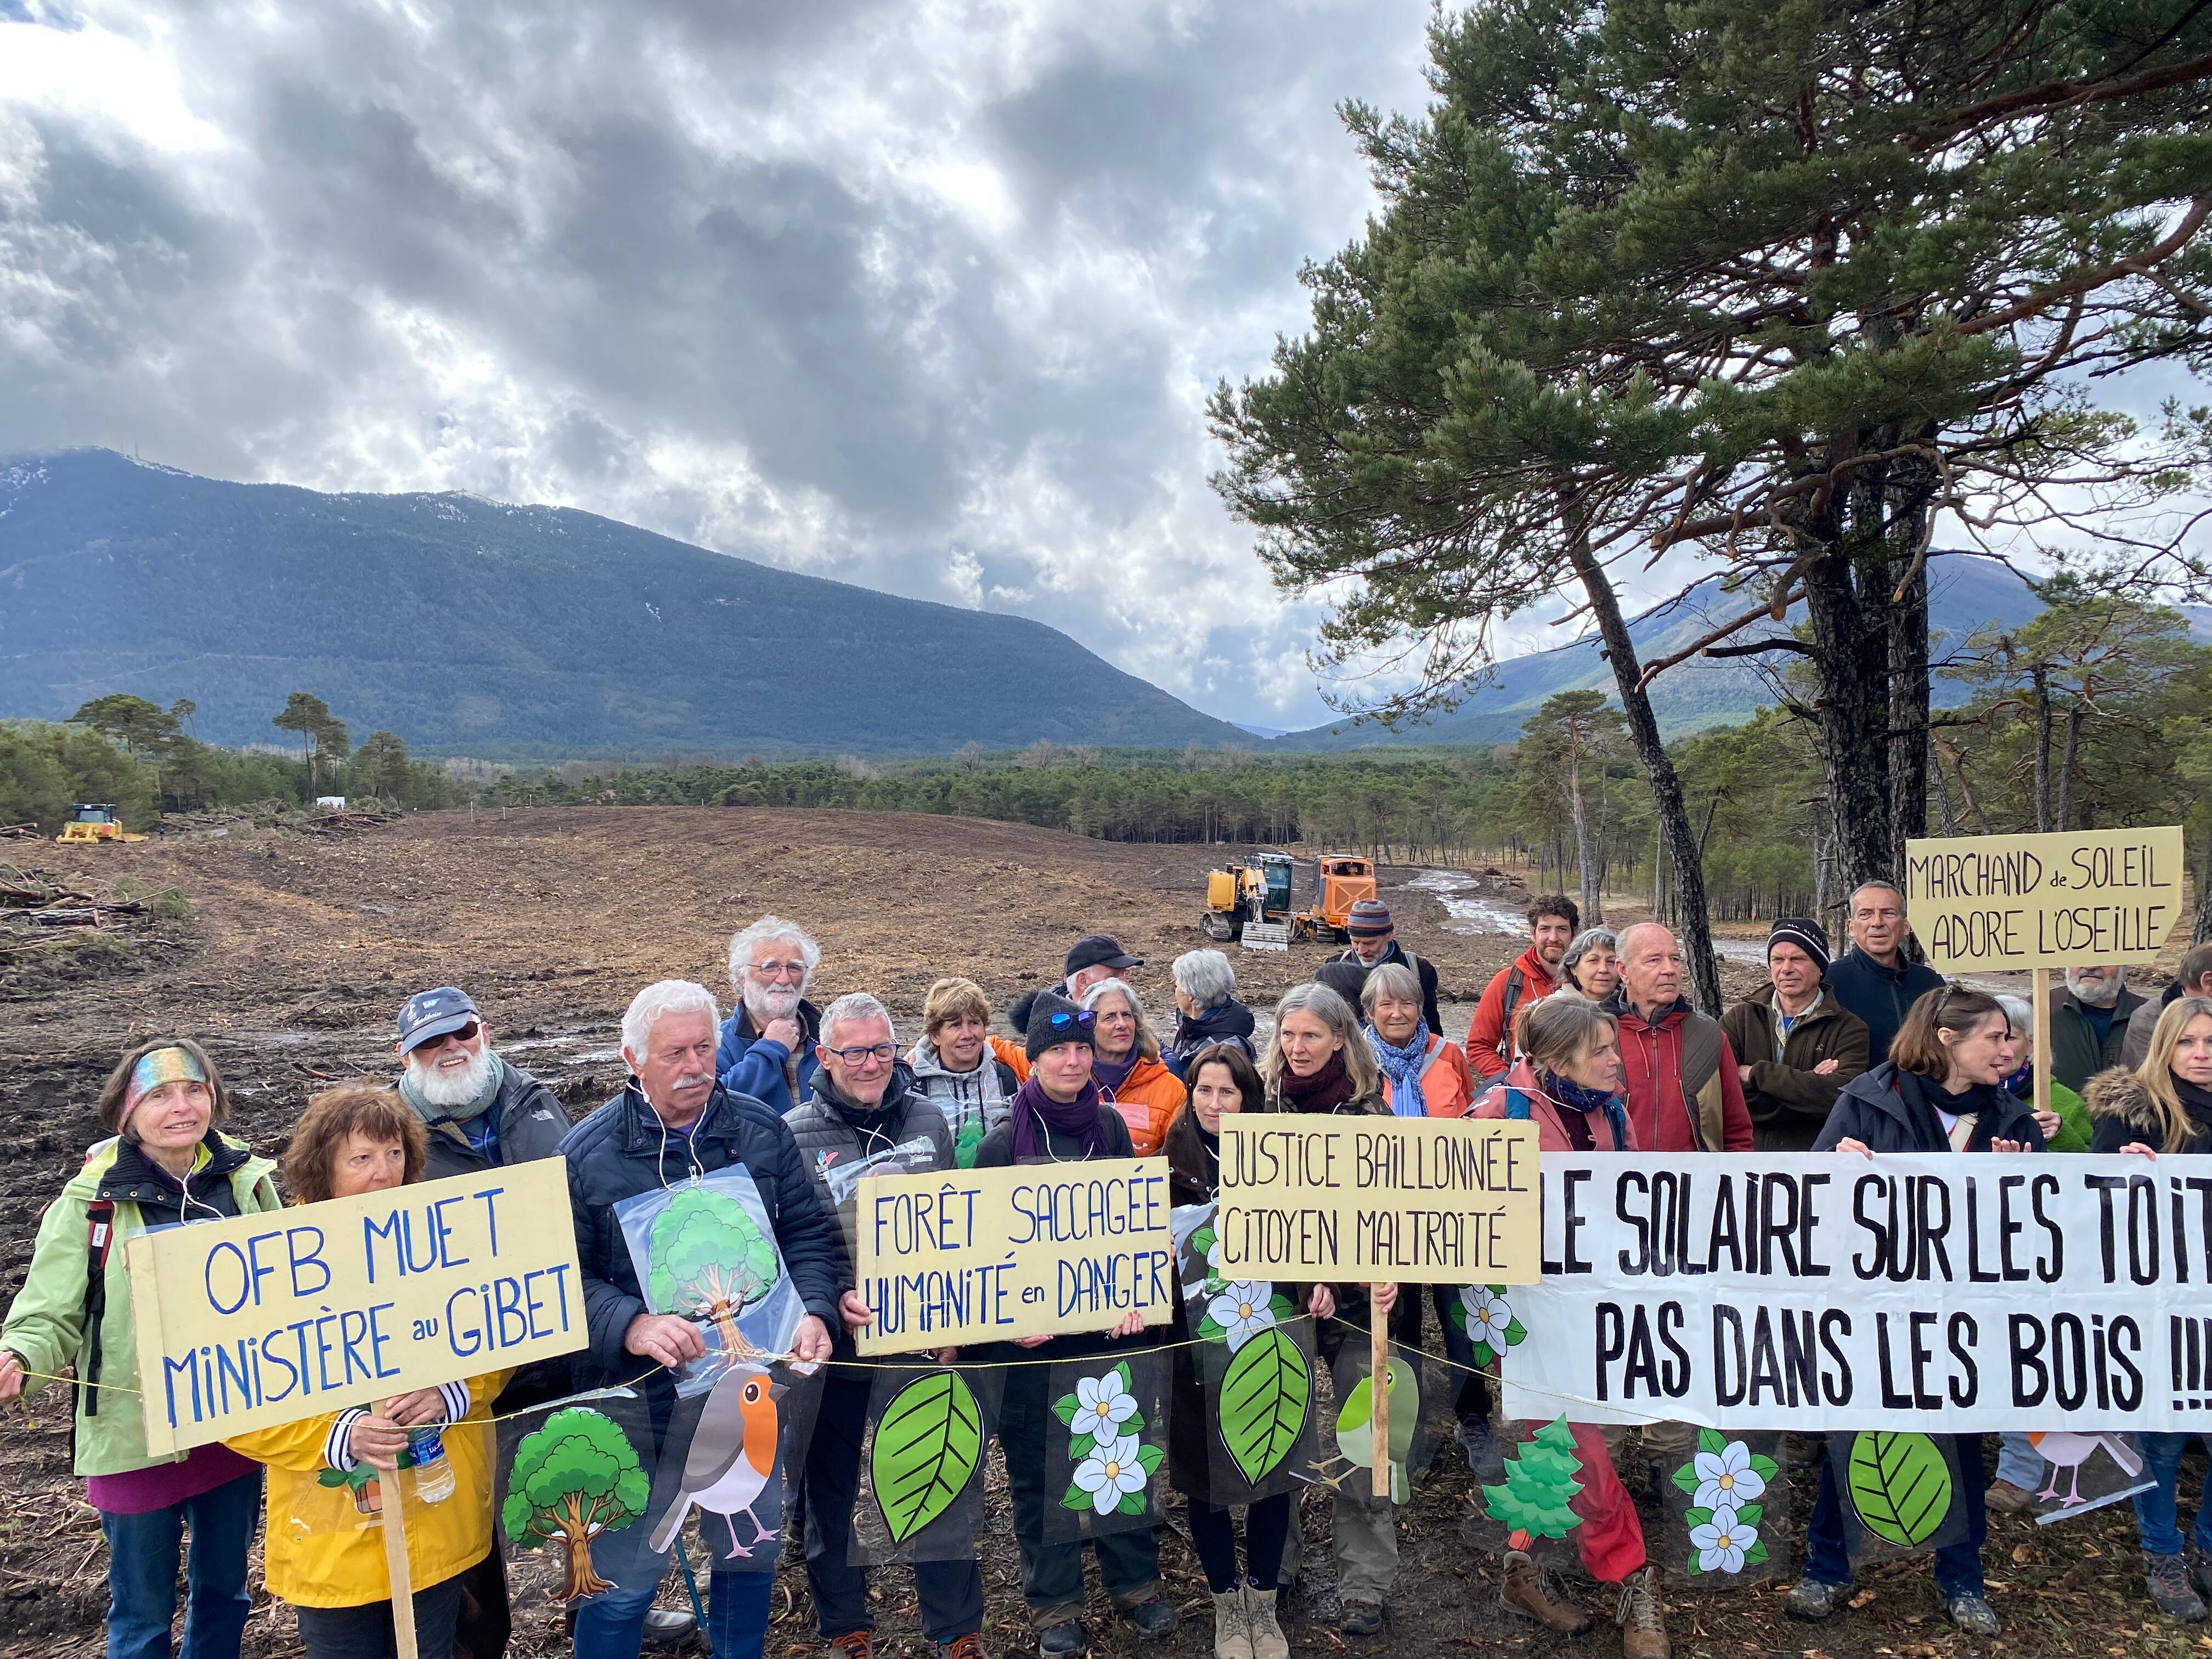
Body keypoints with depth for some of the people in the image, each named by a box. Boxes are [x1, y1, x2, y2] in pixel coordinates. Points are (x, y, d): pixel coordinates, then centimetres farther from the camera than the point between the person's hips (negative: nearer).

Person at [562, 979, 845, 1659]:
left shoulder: (761, 1131, -2)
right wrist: (631, 1327, -29)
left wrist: (813, 1311, -15)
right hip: (639, 1401, -3)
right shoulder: (588, 1152, -10)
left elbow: (809, 1235, 3)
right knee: (625, 1578, 11)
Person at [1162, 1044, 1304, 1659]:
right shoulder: (1170, 1159, -5)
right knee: (1202, 1469, 9)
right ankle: (1227, 1603, 30)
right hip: (1194, 1337, -1)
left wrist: (1320, 1283, -14)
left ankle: (1262, 1600, 31)